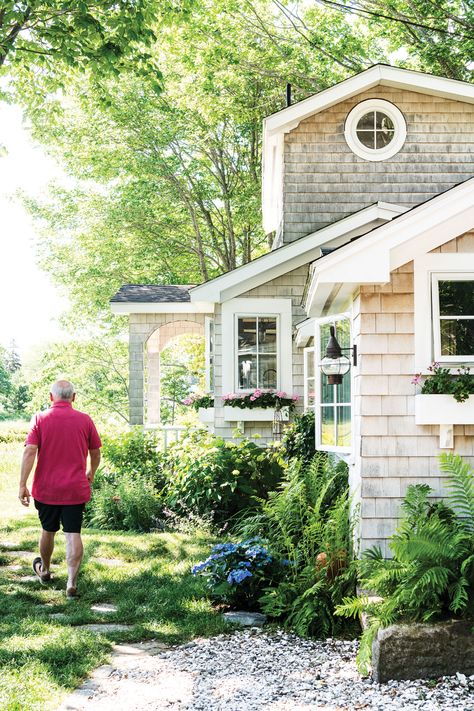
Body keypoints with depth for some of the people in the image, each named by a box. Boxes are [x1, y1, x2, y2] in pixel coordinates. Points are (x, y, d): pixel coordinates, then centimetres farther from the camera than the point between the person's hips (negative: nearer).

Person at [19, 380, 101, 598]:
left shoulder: (40, 419, -5)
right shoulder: (85, 420, -1)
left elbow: (29, 452, -13)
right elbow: (96, 452, 7)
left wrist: (22, 485, -11)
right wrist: (91, 473, 27)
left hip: (46, 489, 0)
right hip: (76, 489, 0)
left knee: (48, 531, 19)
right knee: (73, 534, 0)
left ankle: (44, 570, 40)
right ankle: (72, 583, -7)